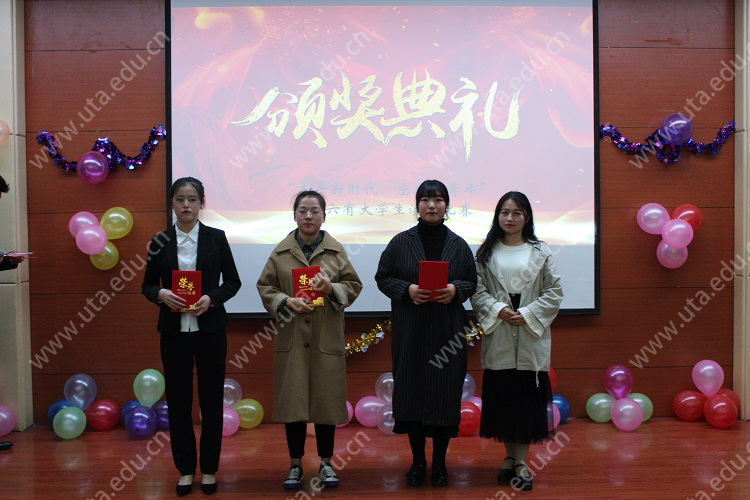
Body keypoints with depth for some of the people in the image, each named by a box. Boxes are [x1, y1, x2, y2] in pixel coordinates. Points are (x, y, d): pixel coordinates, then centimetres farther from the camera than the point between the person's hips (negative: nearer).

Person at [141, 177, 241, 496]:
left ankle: (209, 469, 19)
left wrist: (211, 298, -15)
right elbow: (147, 285, 8)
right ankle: (186, 469, 20)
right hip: (174, 329, 1)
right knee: (178, 399, 5)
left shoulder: (216, 238, 0)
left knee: (212, 398, 5)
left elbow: (233, 281, 3)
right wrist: (161, 294, -14)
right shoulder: (160, 241, 3)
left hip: (210, 328, -1)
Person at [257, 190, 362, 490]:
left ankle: (326, 463, 21)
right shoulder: (281, 251, 4)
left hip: (327, 338, 0)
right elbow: (265, 286, 5)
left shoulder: (336, 251, 4)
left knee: (326, 399, 5)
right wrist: (288, 302, -11)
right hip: (291, 337, 0)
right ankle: (295, 464, 18)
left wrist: (331, 288, -14)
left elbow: (353, 285, 5)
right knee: (292, 399, 4)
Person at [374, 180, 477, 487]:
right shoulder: (400, 242, 2)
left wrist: (455, 289, -12)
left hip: (447, 331, 1)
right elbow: (382, 277, 3)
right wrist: (407, 289, -14)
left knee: (445, 393, 2)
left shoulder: (458, 245, 5)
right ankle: (417, 460, 17)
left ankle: (439, 462, 16)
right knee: (412, 390, 2)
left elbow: (472, 282, 9)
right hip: (410, 331, 0)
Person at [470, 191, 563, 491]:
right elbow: (477, 290, 1)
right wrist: (498, 310, -15)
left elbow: (554, 291, 2)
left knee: (527, 397, -1)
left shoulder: (540, 252, 5)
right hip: (498, 335, 1)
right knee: (501, 396, 5)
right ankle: (510, 456, 20)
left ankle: (521, 462, 7)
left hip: (530, 336, -1)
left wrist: (528, 314, -10)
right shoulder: (487, 252, 7)